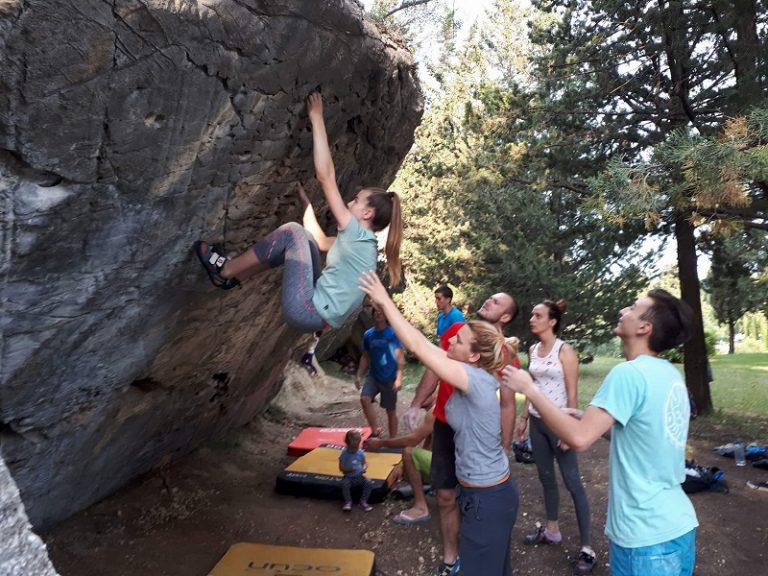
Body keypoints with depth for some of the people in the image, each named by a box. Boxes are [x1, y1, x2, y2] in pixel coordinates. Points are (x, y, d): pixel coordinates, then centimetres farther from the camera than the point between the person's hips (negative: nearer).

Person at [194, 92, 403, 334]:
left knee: (293, 232, -6)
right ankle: (229, 272, 17)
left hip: (309, 312, -9)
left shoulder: (357, 233, -10)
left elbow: (326, 176, -13)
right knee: (303, 241, 16)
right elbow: (319, 240, 26)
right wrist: (305, 200, 31)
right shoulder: (363, 242, 15)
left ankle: (224, 270, 6)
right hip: (316, 313, 9)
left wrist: (317, 119, -6)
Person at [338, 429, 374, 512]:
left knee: (369, 483, -21)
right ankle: (348, 502, -9)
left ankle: (363, 501, -2)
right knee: (344, 484, -33)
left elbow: (364, 463, 8)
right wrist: (350, 469, -27)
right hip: (348, 477, -2)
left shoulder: (361, 453, -2)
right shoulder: (344, 454, -11)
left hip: (359, 476, 3)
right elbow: (341, 467, -10)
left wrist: (364, 468, -15)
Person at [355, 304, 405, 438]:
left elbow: (400, 357, -14)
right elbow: (365, 357, 11)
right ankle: (375, 430, -1)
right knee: (364, 398, -20)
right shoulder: (368, 334, 2)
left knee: (391, 410, 7)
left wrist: (399, 377, -23)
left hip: (389, 378, -3)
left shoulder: (393, 333, -12)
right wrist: (358, 375, 5)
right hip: (373, 376, 3)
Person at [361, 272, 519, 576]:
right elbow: (425, 345, 0)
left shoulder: (477, 380, -27)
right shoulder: (475, 376, -2)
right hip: (485, 491, 9)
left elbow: (418, 346, -29)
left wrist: (385, 300, -23)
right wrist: (384, 304, -2)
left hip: (488, 498, -9)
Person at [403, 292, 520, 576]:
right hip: (445, 426, 3)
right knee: (446, 496, 12)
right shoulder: (455, 331, -1)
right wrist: (416, 405, -1)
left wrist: (504, 449, -10)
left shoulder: (506, 353, -12)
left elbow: (507, 404, -9)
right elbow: (435, 369, 5)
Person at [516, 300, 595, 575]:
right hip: (537, 422, 6)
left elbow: (572, 394, -13)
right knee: (546, 477, 16)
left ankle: (587, 548, 9)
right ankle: (551, 530, 32)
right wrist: (524, 417, 12)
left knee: (572, 482, 0)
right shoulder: (533, 350, 5)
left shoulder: (565, 351, -13)